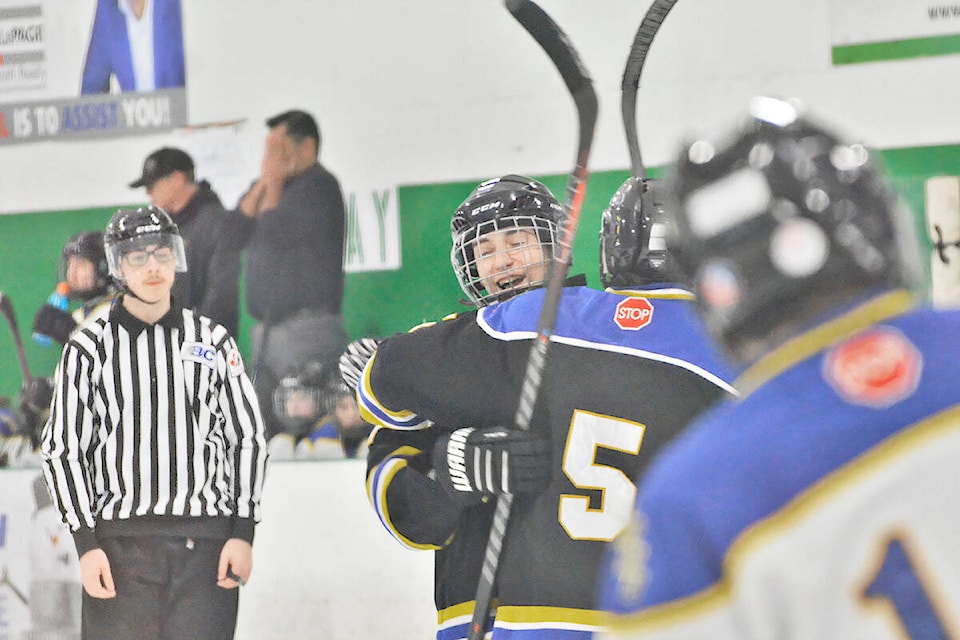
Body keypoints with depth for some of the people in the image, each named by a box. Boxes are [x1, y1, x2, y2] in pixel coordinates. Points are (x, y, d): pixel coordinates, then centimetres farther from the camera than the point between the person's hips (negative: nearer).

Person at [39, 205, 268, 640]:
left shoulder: (213, 341, 12)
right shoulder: (90, 348, 6)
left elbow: (248, 438, 12)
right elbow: (62, 449, 4)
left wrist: (243, 532, 3)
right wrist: (86, 543, -5)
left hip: (205, 546, 1)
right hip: (120, 538, -1)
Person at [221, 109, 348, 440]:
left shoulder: (318, 186, -8)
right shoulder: (272, 188, 19)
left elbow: (276, 235, -17)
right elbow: (235, 234, 11)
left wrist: (274, 183, -4)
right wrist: (263, 185, 4)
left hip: (306, 328, -9)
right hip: (267, 331, 9)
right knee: (262, 431, 5)